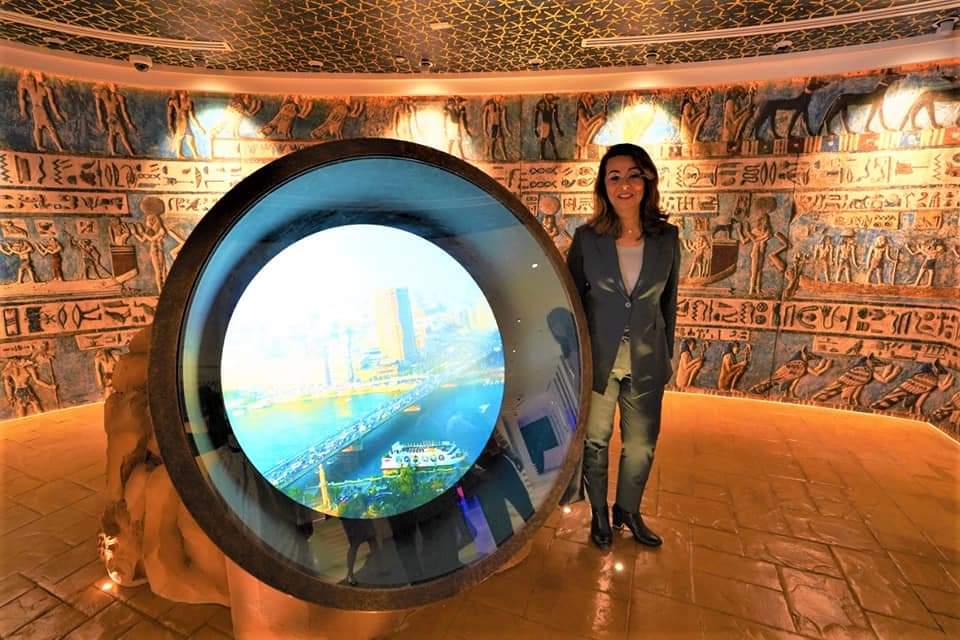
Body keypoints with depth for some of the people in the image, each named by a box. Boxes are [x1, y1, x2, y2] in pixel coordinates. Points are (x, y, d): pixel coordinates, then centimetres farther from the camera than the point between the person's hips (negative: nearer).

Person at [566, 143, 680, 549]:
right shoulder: (587, 238, -9)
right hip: (598, 361, -2)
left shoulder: (667, 238, -3)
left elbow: (668, 303, 6)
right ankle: (599, 513, 39)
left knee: (641, 446, 16)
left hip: (646, 364, 2)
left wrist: (666, 357, 9)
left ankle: (628, 511, 43)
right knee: (595, 442, 14)